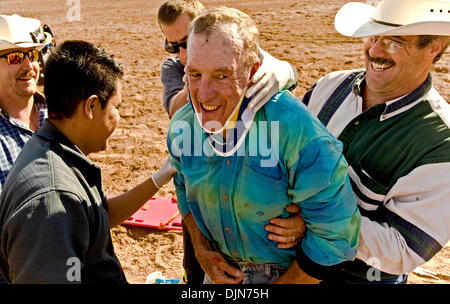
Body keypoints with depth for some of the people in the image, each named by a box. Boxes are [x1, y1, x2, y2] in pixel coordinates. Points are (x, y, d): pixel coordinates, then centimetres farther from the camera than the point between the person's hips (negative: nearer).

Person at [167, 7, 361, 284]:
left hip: (288, 272, -4)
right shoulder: (182, 125, -13)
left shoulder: (296, 128, -31)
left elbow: (336, 233, -25)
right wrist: (201, 249, -3)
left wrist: (283, 283, -16)